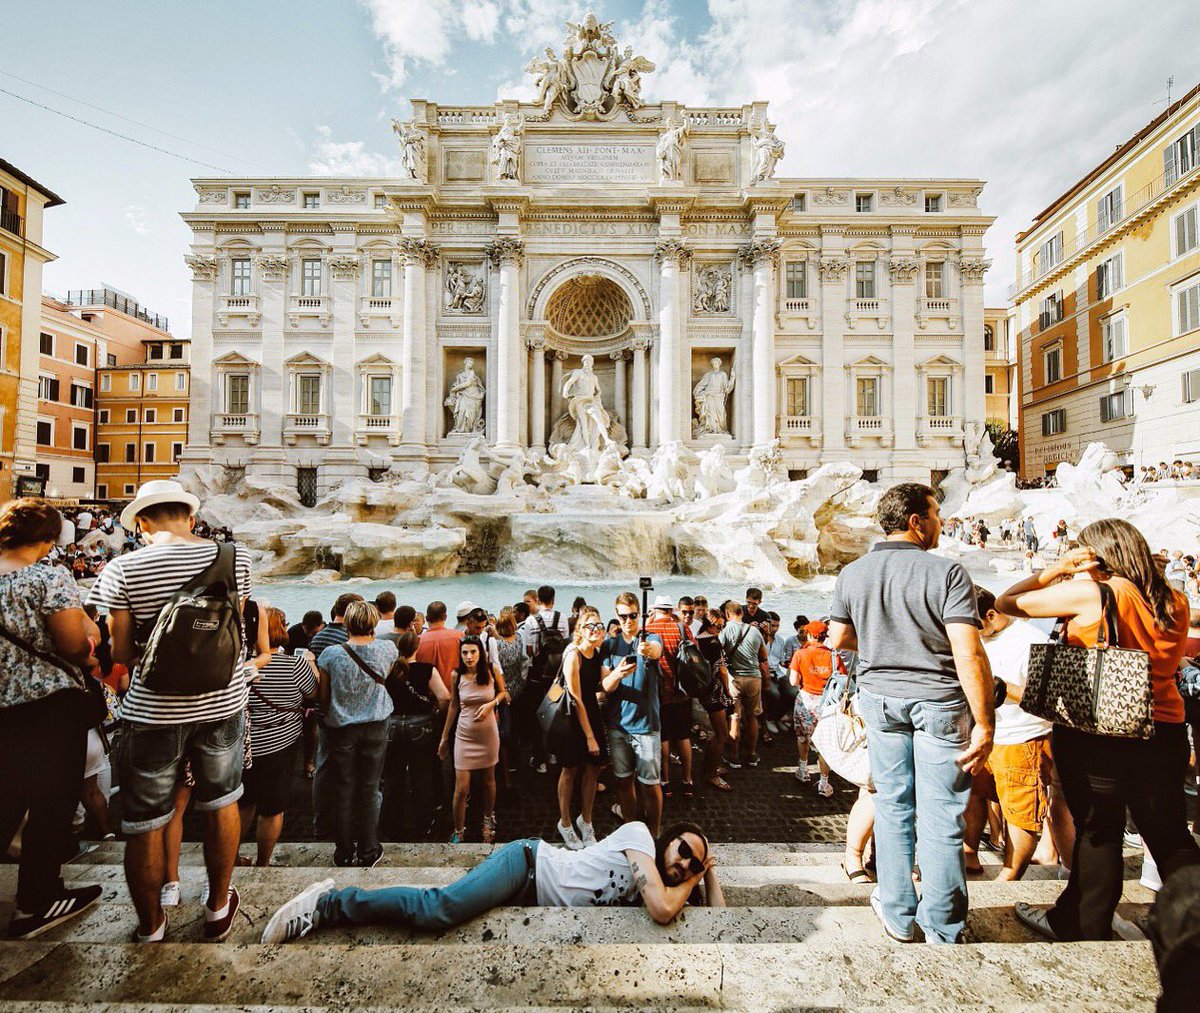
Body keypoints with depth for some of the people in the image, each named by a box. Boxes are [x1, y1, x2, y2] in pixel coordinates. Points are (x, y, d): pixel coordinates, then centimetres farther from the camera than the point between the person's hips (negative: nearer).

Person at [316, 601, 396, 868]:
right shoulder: (387, 649, -11)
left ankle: (344, 853, 26)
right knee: (369, 790, 11)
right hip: (375, 727, 0)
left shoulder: (331, 654, -13)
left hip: (341, 728, 0)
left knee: (343, 791, 13)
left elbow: (323, 697, -2)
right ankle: (368, 852, 23)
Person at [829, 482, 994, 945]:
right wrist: (984, 724, -12)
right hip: (939, 701, -3)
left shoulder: (852, 574, -2)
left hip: (880, 698, 4)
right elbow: (969, 655, -19)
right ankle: (942, 931, 25)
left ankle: (898, 916, 32)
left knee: (892, 806, 17)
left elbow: (838, 639, 6)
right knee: (941, 819, 10)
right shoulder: (947, 572, -15)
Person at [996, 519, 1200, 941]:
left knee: (1098, 831, 8)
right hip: (1165, 729, 6)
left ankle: (1082, 924, 23)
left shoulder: (1091, 593, -16)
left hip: (1095, 730, -5)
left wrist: (1056, 569, -7)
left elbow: (1006, 602, -15)